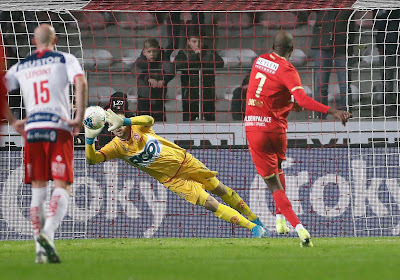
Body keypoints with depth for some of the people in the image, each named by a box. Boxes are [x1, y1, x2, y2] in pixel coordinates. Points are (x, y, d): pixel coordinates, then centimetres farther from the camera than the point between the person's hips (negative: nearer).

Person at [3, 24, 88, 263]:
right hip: (58, 128, -3)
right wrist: (79, 119, -7)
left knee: (38, 190, 10)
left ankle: (41, 248, 3)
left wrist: (13, 122, 18)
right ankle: (47, 232, -28)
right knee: (62, 187, -3)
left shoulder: (20, 67, 17)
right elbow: (81, 83, -10)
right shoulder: (65, 59, 7)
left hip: (31, 130, 3)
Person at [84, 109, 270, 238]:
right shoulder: (116, 147, -11)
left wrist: (124, 121, -52)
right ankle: (254, 229, -5)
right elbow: (92, 159, -22)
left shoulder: (138, 127, -13)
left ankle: (253, 218, 32)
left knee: (220, 190, 12)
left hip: (184, 161, 1)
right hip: (172, 180, -1)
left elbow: (149, 120, -37)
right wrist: (89, 139, -41)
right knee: (210, 204, -11)